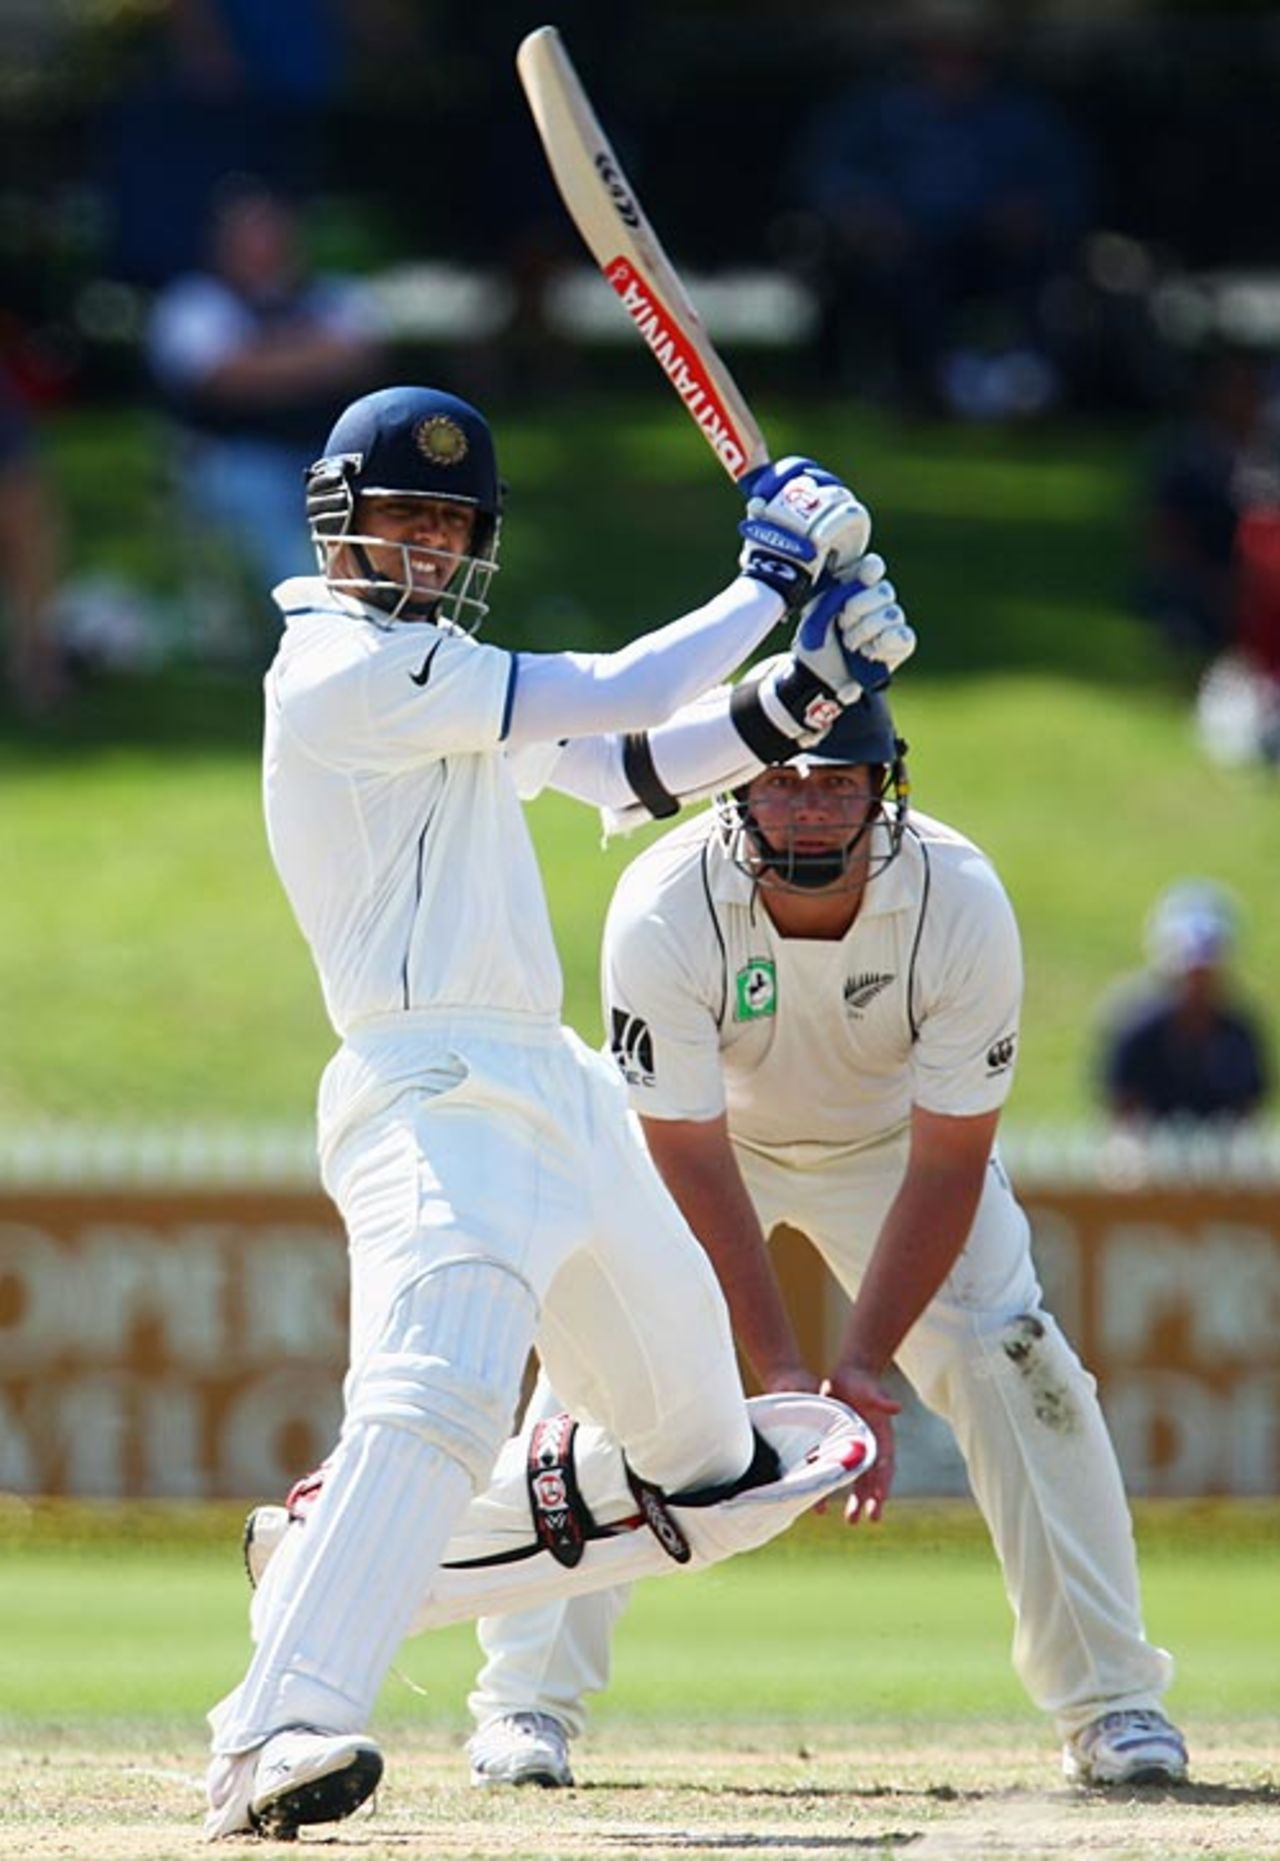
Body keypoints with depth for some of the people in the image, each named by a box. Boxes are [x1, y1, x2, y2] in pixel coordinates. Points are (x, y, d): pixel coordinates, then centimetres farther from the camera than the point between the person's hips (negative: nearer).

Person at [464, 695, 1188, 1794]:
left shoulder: (962, 906, -32)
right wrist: (782, 1372, -36)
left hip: (894, 1138, 1)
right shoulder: (662, 913, -34)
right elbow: (693, 1167, -30)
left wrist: (864, 1364, -34)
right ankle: (529, 1706, -8)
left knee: (1015, 1367, -16)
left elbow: (948, 1165, -26)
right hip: (707, 1137, 0)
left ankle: (1110, 1703, -5)